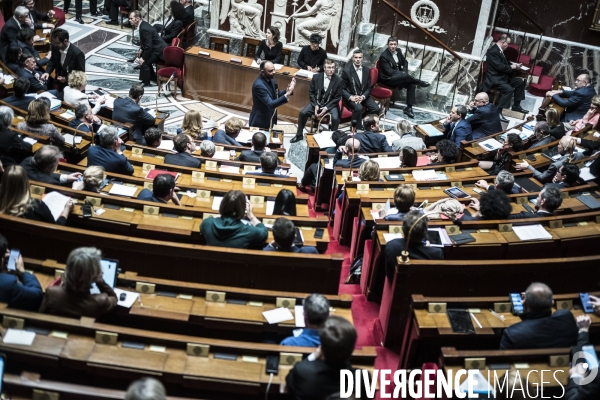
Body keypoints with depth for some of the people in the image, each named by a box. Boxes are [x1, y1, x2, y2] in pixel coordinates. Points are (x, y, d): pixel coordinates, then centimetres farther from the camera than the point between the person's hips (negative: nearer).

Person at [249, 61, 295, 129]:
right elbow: (270, 104, -31)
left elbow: (277, 95, 9)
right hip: (260, 121, -8)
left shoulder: (270, 79, -2)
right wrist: (287, 95, -39)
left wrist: (287, 91, -12)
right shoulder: (258, 85, -28)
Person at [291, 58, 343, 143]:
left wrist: (326, 107, -17)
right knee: (303, 113, -17)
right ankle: (299, 135, 3)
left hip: (330, 104, -2)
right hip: (316, 102, 2)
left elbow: (337, 97, -6)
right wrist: (315, 105, -11)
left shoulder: (339, 80, -10)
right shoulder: (316, 77, -4)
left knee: (335, 118, -29)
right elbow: (311, 92, 2)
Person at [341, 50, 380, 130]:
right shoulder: (346, 70, -6)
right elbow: (342, 88, -5)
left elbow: (369, 87, 7)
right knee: (358, 108, -34)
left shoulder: (367, 70, 6)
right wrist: (351, 97, -22)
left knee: (376, 108, -19)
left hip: (364, 96, 5)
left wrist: (363, 96, -12)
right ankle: (357, 129, -19)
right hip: (350, 97, -4)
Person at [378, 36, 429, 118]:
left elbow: (405, 62, 16)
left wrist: (404, 72, -4)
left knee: (412, 84, -17)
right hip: (388, 79, -7)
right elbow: (389, 72, -21)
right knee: (405, 76, -33)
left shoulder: (398, 51, 3)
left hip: (399, 76, 7)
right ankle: (420, 83, -5)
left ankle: (409, 108, -12)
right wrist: (403, 74, -20)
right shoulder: (383, 56, -18)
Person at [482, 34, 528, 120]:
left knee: (520, 82, 13)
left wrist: (514, 65, 4)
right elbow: (499, 66, -25)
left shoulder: (500, 50, 12)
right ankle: (498, 112, -25)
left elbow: (505, 63, 23)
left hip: (502, 76, 11)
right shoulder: (493, 51, -19)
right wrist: (511, 67, -11)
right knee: (509, 89, -30)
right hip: (494, 78, -11)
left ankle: (516, 106, 22)